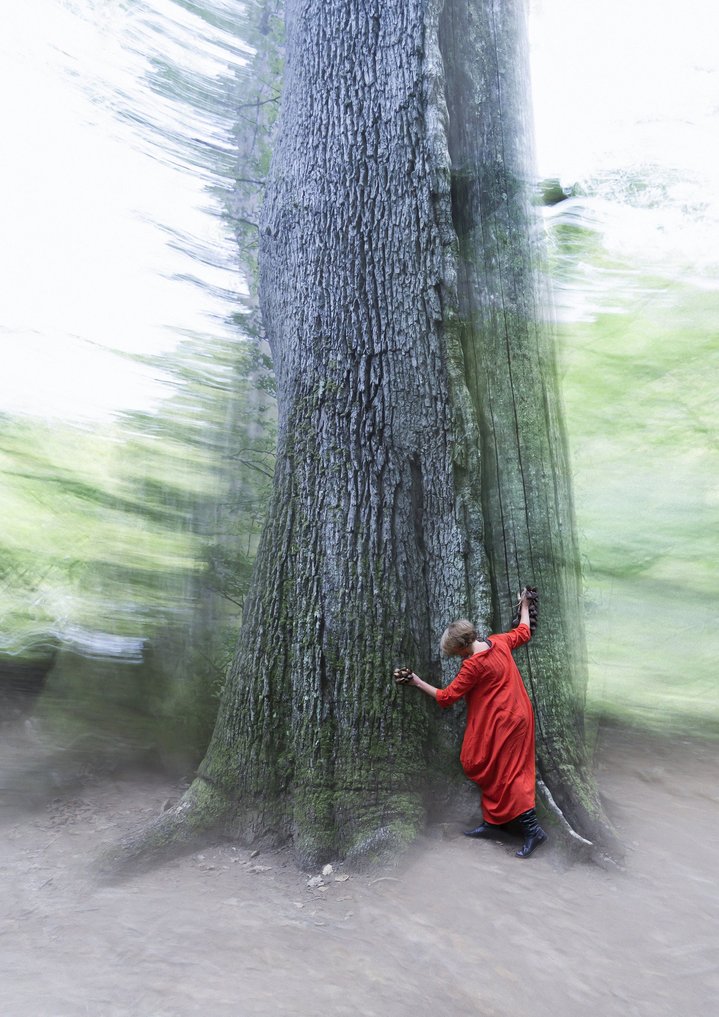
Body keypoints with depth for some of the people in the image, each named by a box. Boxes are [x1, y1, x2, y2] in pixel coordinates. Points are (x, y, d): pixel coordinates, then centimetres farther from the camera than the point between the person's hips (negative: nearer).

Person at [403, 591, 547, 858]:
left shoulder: (473, 665, -22)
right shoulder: (499, 641, -1)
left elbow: (446, 697, -13)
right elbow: (523, 633, 19)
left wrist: (418, 683, -4)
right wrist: (524, 607, 33)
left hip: (502, 724, -9)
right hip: (518, 716, 9)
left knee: (503, 776, 1)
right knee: (494, 772, 16)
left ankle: (532, 829, 3)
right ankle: (491, 822, 24)